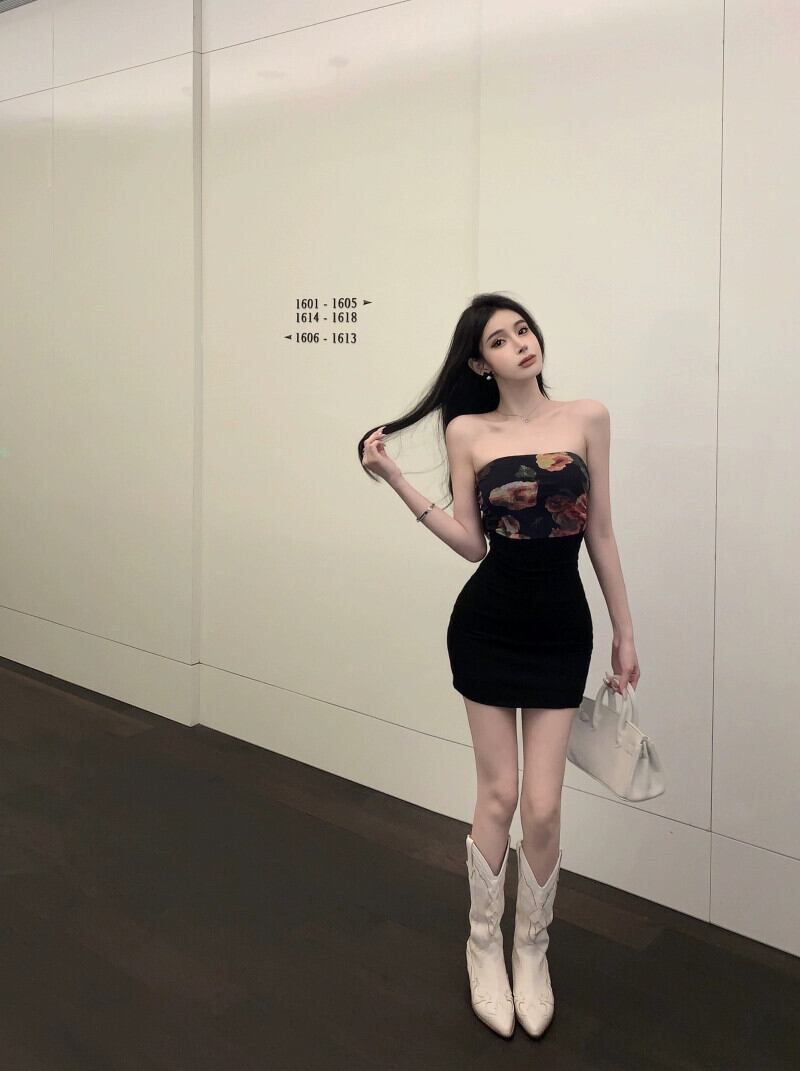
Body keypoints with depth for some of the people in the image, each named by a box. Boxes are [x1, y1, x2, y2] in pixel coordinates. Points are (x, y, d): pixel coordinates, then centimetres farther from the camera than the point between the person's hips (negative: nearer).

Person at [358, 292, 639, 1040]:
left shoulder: (587, 418, -1)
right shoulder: (467, 431, -2)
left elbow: (600, 533, 3)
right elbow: (470, 543, -3)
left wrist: (624, 632, 5)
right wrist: (393, 478, -9)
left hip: (561, 631, 1)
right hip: (487, 627, 0)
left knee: (542, 807, 3)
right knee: (498, 796, 9)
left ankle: (531, 954, 29)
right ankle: (485, 948, 32)